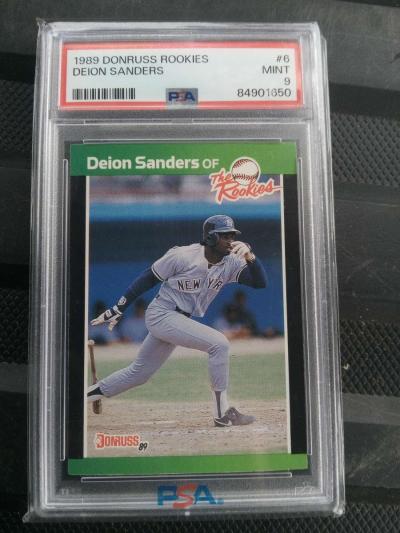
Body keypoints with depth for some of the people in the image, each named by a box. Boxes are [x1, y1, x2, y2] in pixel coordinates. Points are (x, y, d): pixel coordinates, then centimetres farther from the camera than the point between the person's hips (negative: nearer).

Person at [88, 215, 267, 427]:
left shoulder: (231, 263, -3)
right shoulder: (182, 256, -18)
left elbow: (260, 282, -11)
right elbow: (147, 278, -10)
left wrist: (250, 256, -29)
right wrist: (117, 310, -8)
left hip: (180, 321, 7)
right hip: (161, 315, -7)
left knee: (138, 374, 16)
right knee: (219, 343, -20)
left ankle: (87, 394, 31)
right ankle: (222, 413, -11)